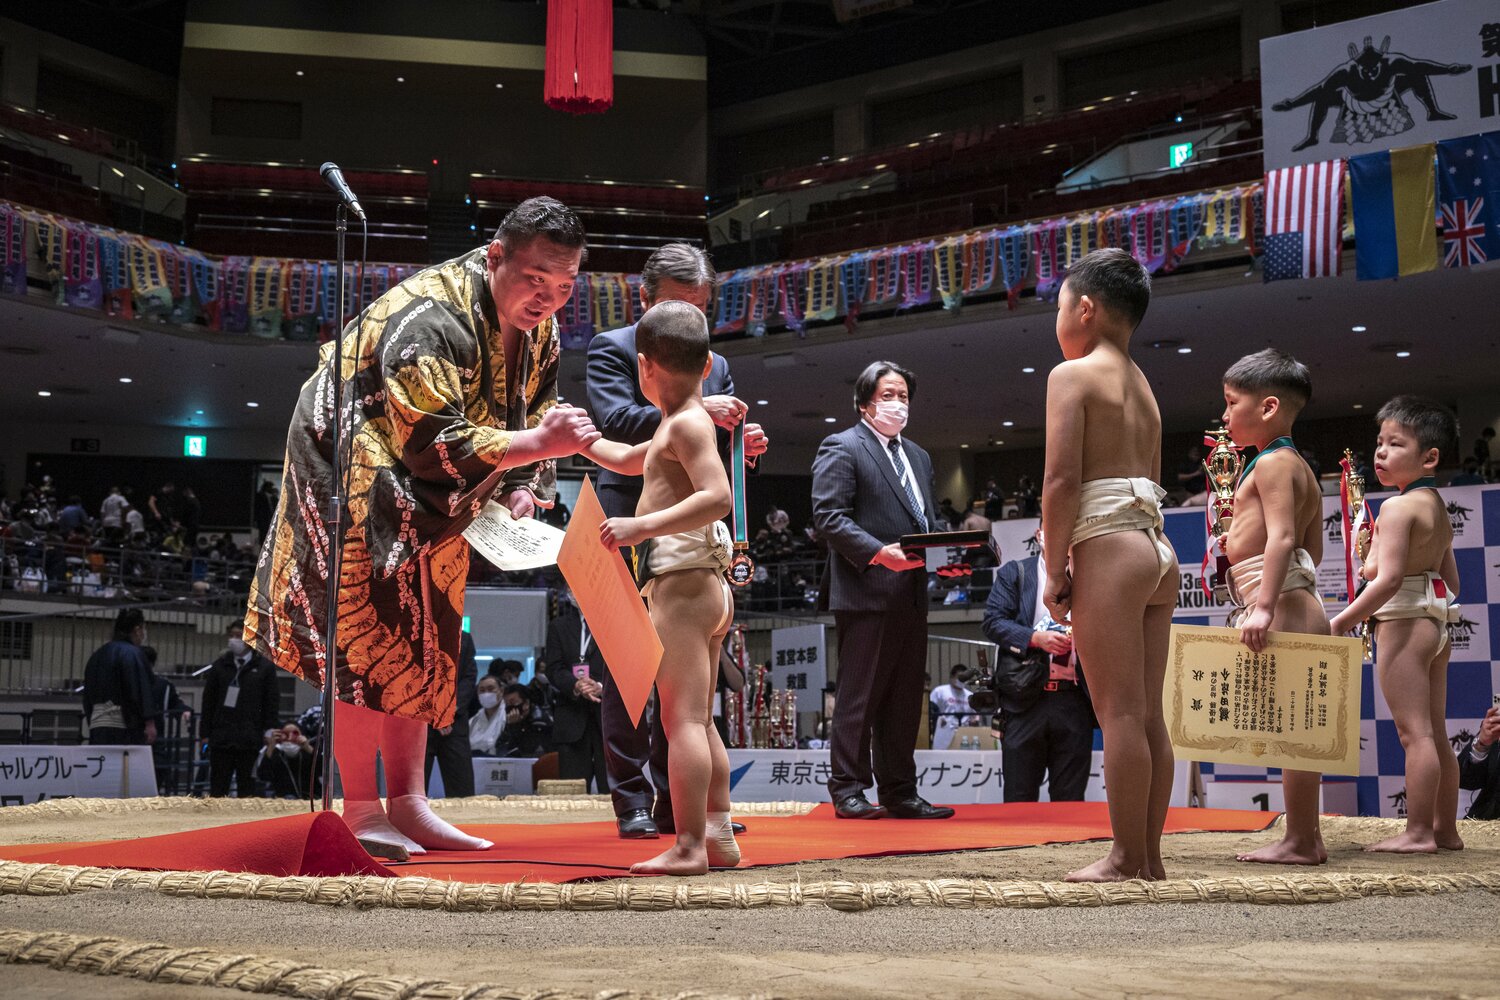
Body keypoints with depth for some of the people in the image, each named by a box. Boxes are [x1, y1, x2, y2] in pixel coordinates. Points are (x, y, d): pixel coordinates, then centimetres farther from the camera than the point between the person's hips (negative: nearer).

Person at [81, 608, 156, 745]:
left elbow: (87, 693, 21)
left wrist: (91, 721, 25)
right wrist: (150, 723, -14)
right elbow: (142, 689, -13)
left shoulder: (97, 655, 17)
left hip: (97, 725, 7)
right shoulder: (132, 653, -7)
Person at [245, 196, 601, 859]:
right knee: (365, 639, -12)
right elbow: (435, 444, -37)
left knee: (418, 646, 9)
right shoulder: (431, 319, -31)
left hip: (421, 502, 9)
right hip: (354, 468, -9)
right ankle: (360, 814, -5)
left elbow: (533, 418, 6)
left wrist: (523, 491, -13)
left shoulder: (539, 332, -3)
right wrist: (540, 444, -40)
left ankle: (408, 807, 15)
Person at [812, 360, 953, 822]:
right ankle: (848, 791, 3)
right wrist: (878, 552, -21)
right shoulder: (841, 448, -2)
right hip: (867, 592, -8)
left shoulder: (918, 457, 24)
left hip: (911, 594, 8)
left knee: (905, 700, 9)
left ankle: (900, 793, 15)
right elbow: (828, 516, -11)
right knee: (858, 696, -4)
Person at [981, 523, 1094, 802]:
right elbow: (993, 621, 0)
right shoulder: (1015, 573, 9)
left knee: (1069, 801, 4)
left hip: (1074, 700, 1)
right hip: (1026, 700, -1)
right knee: (1019, 800, 1)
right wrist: (1035, 638, -14)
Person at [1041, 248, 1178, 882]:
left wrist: (1056, 569, -8)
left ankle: (1127, 860, -5)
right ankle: (1150, 856, 12)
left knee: (1120, 712, -7)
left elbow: (1062, 480, -12)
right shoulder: (1143, 388, 22)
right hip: (1159, 551, 8)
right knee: (1148, 715, 8)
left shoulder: (1072, 374, -3)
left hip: (1109, 549, -8)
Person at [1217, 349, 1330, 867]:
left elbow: (1282, 537, -22)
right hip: (1297, 604, 11)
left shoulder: (1272, 462, -9)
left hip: (1282, 604, -11)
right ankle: (1306, 837, 16)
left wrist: (1264, 604, -28)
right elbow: (1313, 549, 23)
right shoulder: (1299, 466, 22)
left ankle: (1300, 841, -8)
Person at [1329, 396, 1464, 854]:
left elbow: (1387, 579, -23)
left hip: (1402, 622, -10)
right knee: (1435, 733, 13)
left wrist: (1342, 621, -19)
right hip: (1437, 621, 10)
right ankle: (1445, 829, 18)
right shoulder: (1439, 510, 16)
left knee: (1414, 731, -8)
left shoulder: (1398, 506, -14)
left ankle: (1418, 832, -6)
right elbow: (1452, 582, 19)